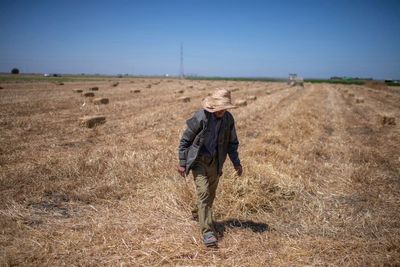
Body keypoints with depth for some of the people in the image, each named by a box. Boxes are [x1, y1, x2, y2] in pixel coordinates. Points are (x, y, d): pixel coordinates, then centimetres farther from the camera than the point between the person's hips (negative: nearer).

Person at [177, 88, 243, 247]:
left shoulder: (228, 119, -6)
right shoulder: (200, 117, -19)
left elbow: (232, 143, 8)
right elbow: (185, 140, -11)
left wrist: (236, 163, 2)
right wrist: (182, 163, -10)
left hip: (215, 162, 5)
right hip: (198, 160, -5)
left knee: (210, 194, 15)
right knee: (204, 193, -13)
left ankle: (198, 213, 43)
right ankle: (207, 231, -8)